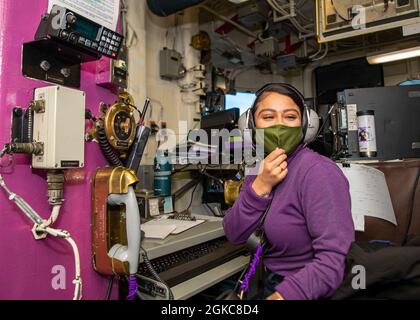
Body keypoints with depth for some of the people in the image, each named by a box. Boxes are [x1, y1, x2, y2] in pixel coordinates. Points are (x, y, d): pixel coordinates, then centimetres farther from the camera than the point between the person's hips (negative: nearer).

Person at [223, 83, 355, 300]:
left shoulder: (317, 172, -20)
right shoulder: (261, 169, 0)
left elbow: (335, 259, -26)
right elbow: (234, 235, -7)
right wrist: (261, 186, -18)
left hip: (307, 292, -5)